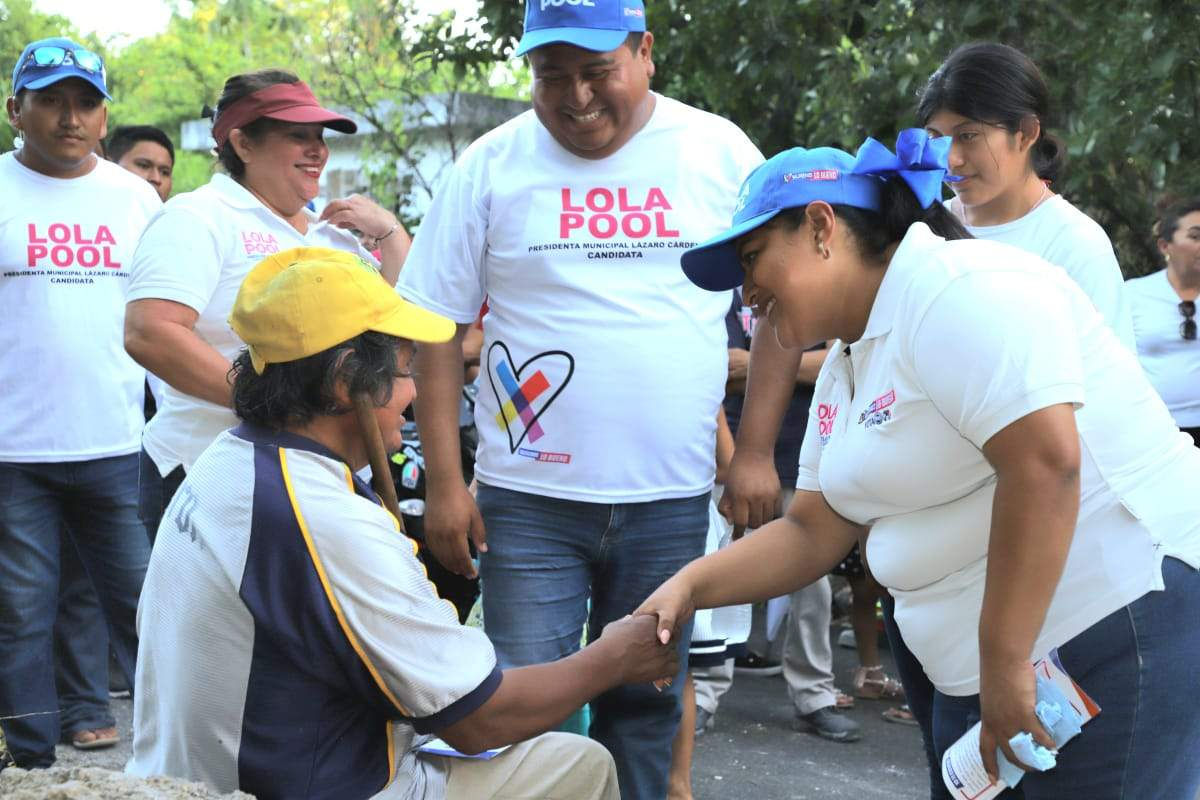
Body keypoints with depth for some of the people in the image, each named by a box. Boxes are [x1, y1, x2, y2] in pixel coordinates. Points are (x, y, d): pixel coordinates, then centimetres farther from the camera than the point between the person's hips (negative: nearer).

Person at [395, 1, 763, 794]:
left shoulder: (721, 152, 1)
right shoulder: (492, 164, -1)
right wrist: (444, 481, -4)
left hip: (671, 499, 1)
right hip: (530, 500, -1)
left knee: (647, 705, 11)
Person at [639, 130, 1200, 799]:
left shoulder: (960, 290, -16)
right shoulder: (848, 368, 14)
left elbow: (1045, 462, -27)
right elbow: (814, 533, 17)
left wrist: (1005, 663, -24)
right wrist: (691, 586, 2)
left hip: (1123, 625, -9)